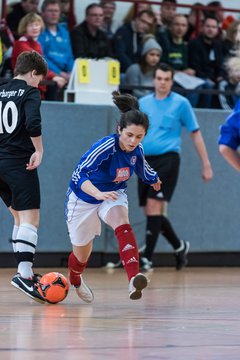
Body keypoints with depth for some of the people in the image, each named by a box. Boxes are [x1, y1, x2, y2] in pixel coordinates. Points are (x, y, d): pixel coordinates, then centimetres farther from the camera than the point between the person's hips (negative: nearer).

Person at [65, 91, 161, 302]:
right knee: (82, 254, 12)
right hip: (83, 199, -3)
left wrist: (153, 179, 34)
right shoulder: (105, 146, -32)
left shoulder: (136, 149, -12)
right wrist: (98, 194, -58)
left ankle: (134, 279, -51)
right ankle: (75, 281, 50)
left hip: (114, 194, 3)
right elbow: (79, 174, -42)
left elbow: (142, 166, 14)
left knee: (123, 227, -32)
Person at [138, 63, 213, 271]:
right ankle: (179, 246, 27)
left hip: (167, 160, -5)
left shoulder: (181, 103, 1)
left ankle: (147, 259, -14)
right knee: (150, 212, 5)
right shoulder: (143, 103, 12)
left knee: (153, 206, -16)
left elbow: (195, 134, 4)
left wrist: (206, 165, 1)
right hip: (146, 161, 5)